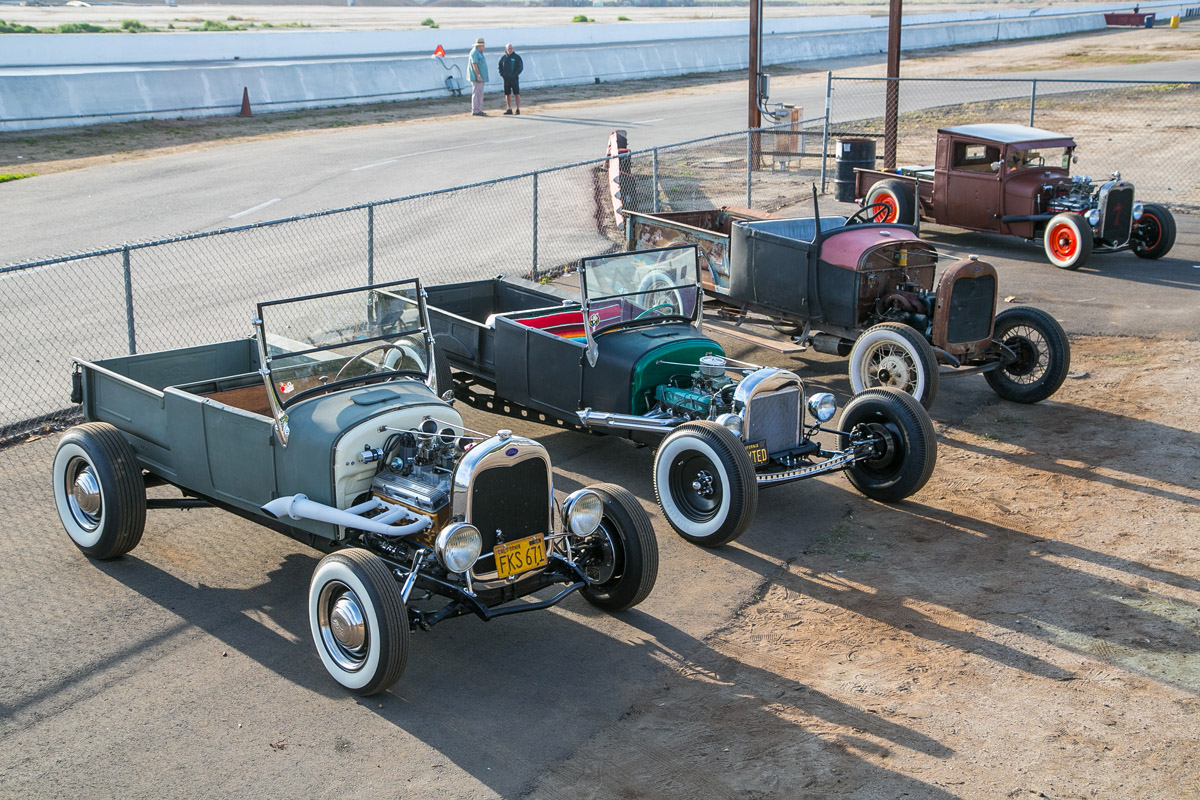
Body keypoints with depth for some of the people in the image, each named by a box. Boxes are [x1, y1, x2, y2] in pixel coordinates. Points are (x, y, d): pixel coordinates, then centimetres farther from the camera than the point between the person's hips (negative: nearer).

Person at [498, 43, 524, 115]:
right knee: (507, 94, 6)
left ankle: (518, 110, -4)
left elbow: (520, 67, -5)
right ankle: (509, 109, 12)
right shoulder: (503, 57, 9)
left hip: (514, 79, -4)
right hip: (506, 79, 4)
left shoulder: (517, 57, -2)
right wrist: (502, 74, 5)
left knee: (516, 94, -5)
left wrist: (515, 75, -14)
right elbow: (499, 66, 20)